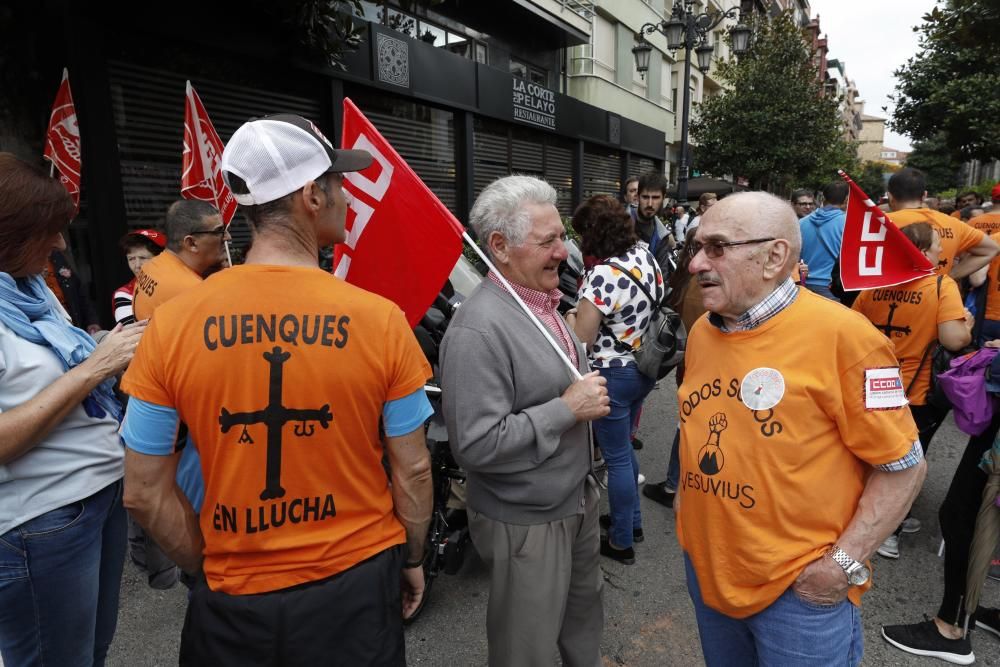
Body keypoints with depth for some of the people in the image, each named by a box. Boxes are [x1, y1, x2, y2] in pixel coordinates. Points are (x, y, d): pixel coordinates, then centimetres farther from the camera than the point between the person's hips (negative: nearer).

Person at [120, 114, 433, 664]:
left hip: (235, 597, 1)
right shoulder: (380, 319, -16)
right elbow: (412, 471, -8)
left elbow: (144, 493, -5)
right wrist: (413, 559, 9)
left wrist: (212, 568, 10)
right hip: (358, 583, 0)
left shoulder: (172, 323, -11)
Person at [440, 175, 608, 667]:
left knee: (585, 619, 29)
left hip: (578, 499, 9)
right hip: (526, 521, -8)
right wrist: (568, 409, -26)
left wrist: (589, 395, 6)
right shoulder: (479, 330, -27)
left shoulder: (544, 301, 4)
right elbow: (476, 445, -31)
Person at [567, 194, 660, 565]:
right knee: (624, 447, 24)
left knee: (617, 457, 7)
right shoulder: (644, 253, 0)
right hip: (645, 367, 9)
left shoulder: (602, 275, -27)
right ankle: (632, 520, 42)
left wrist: (570, 318, -3)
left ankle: (621, 542, 24)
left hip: (613, 375, -9)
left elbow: (581, 342, -23)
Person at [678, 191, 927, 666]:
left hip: (800, 589, -6)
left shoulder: (841, 334, -18)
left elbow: (903, 465, -13)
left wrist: (844, 564, -15)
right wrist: (687, 494, 6)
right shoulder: (701, 332, 1)